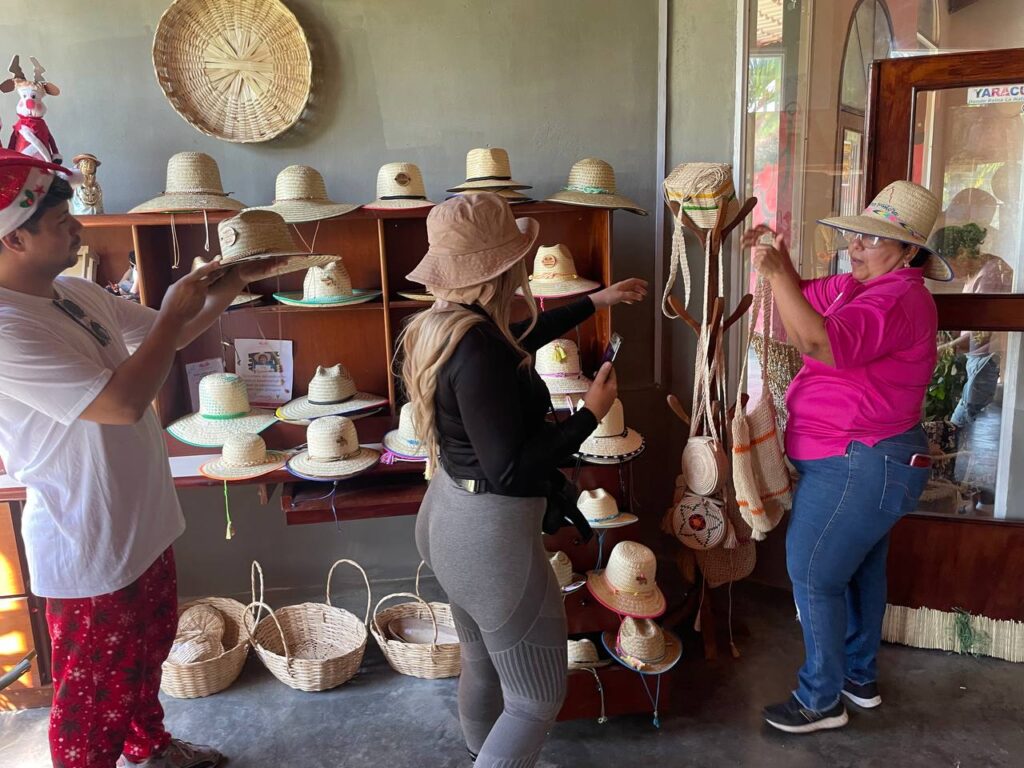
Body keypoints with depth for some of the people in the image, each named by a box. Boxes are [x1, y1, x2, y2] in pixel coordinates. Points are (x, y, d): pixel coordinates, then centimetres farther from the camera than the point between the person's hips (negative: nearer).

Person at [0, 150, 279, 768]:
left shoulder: (78, 294, 1)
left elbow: (166, 337, 15)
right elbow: (123, 402, -33)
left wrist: (227, 289, 0)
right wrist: (175, 314, -21)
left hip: (140, 524, 9)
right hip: (88, 548, -9)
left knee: (147, 652, 28)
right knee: (95, 691, 11)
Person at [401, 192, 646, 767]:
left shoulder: (443, 324, 2)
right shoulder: (479, 347, -28)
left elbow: (518, 340, 22)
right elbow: (509, 469, -28)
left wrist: (596, 301, 28)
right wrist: (591, 414, -18)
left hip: (451, 517, 10)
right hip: (491, 533, -10)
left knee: (482, 665, 29)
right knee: (538, 698, 9)